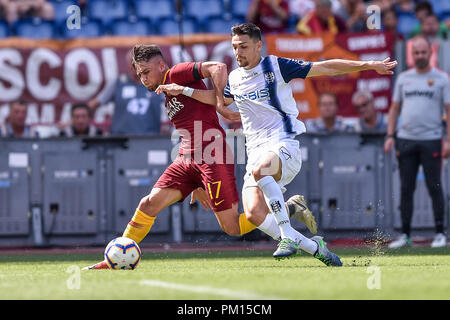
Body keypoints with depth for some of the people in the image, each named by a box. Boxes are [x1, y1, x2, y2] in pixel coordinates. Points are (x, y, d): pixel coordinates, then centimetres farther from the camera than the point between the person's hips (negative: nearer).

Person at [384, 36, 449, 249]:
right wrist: (390, 136, 6)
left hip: (431, 141, -4)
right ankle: (405, 235, 9)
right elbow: (395, 109, 16)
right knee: (406, 188, 4)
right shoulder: (403, 78, 12)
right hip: (406, 140, 4)